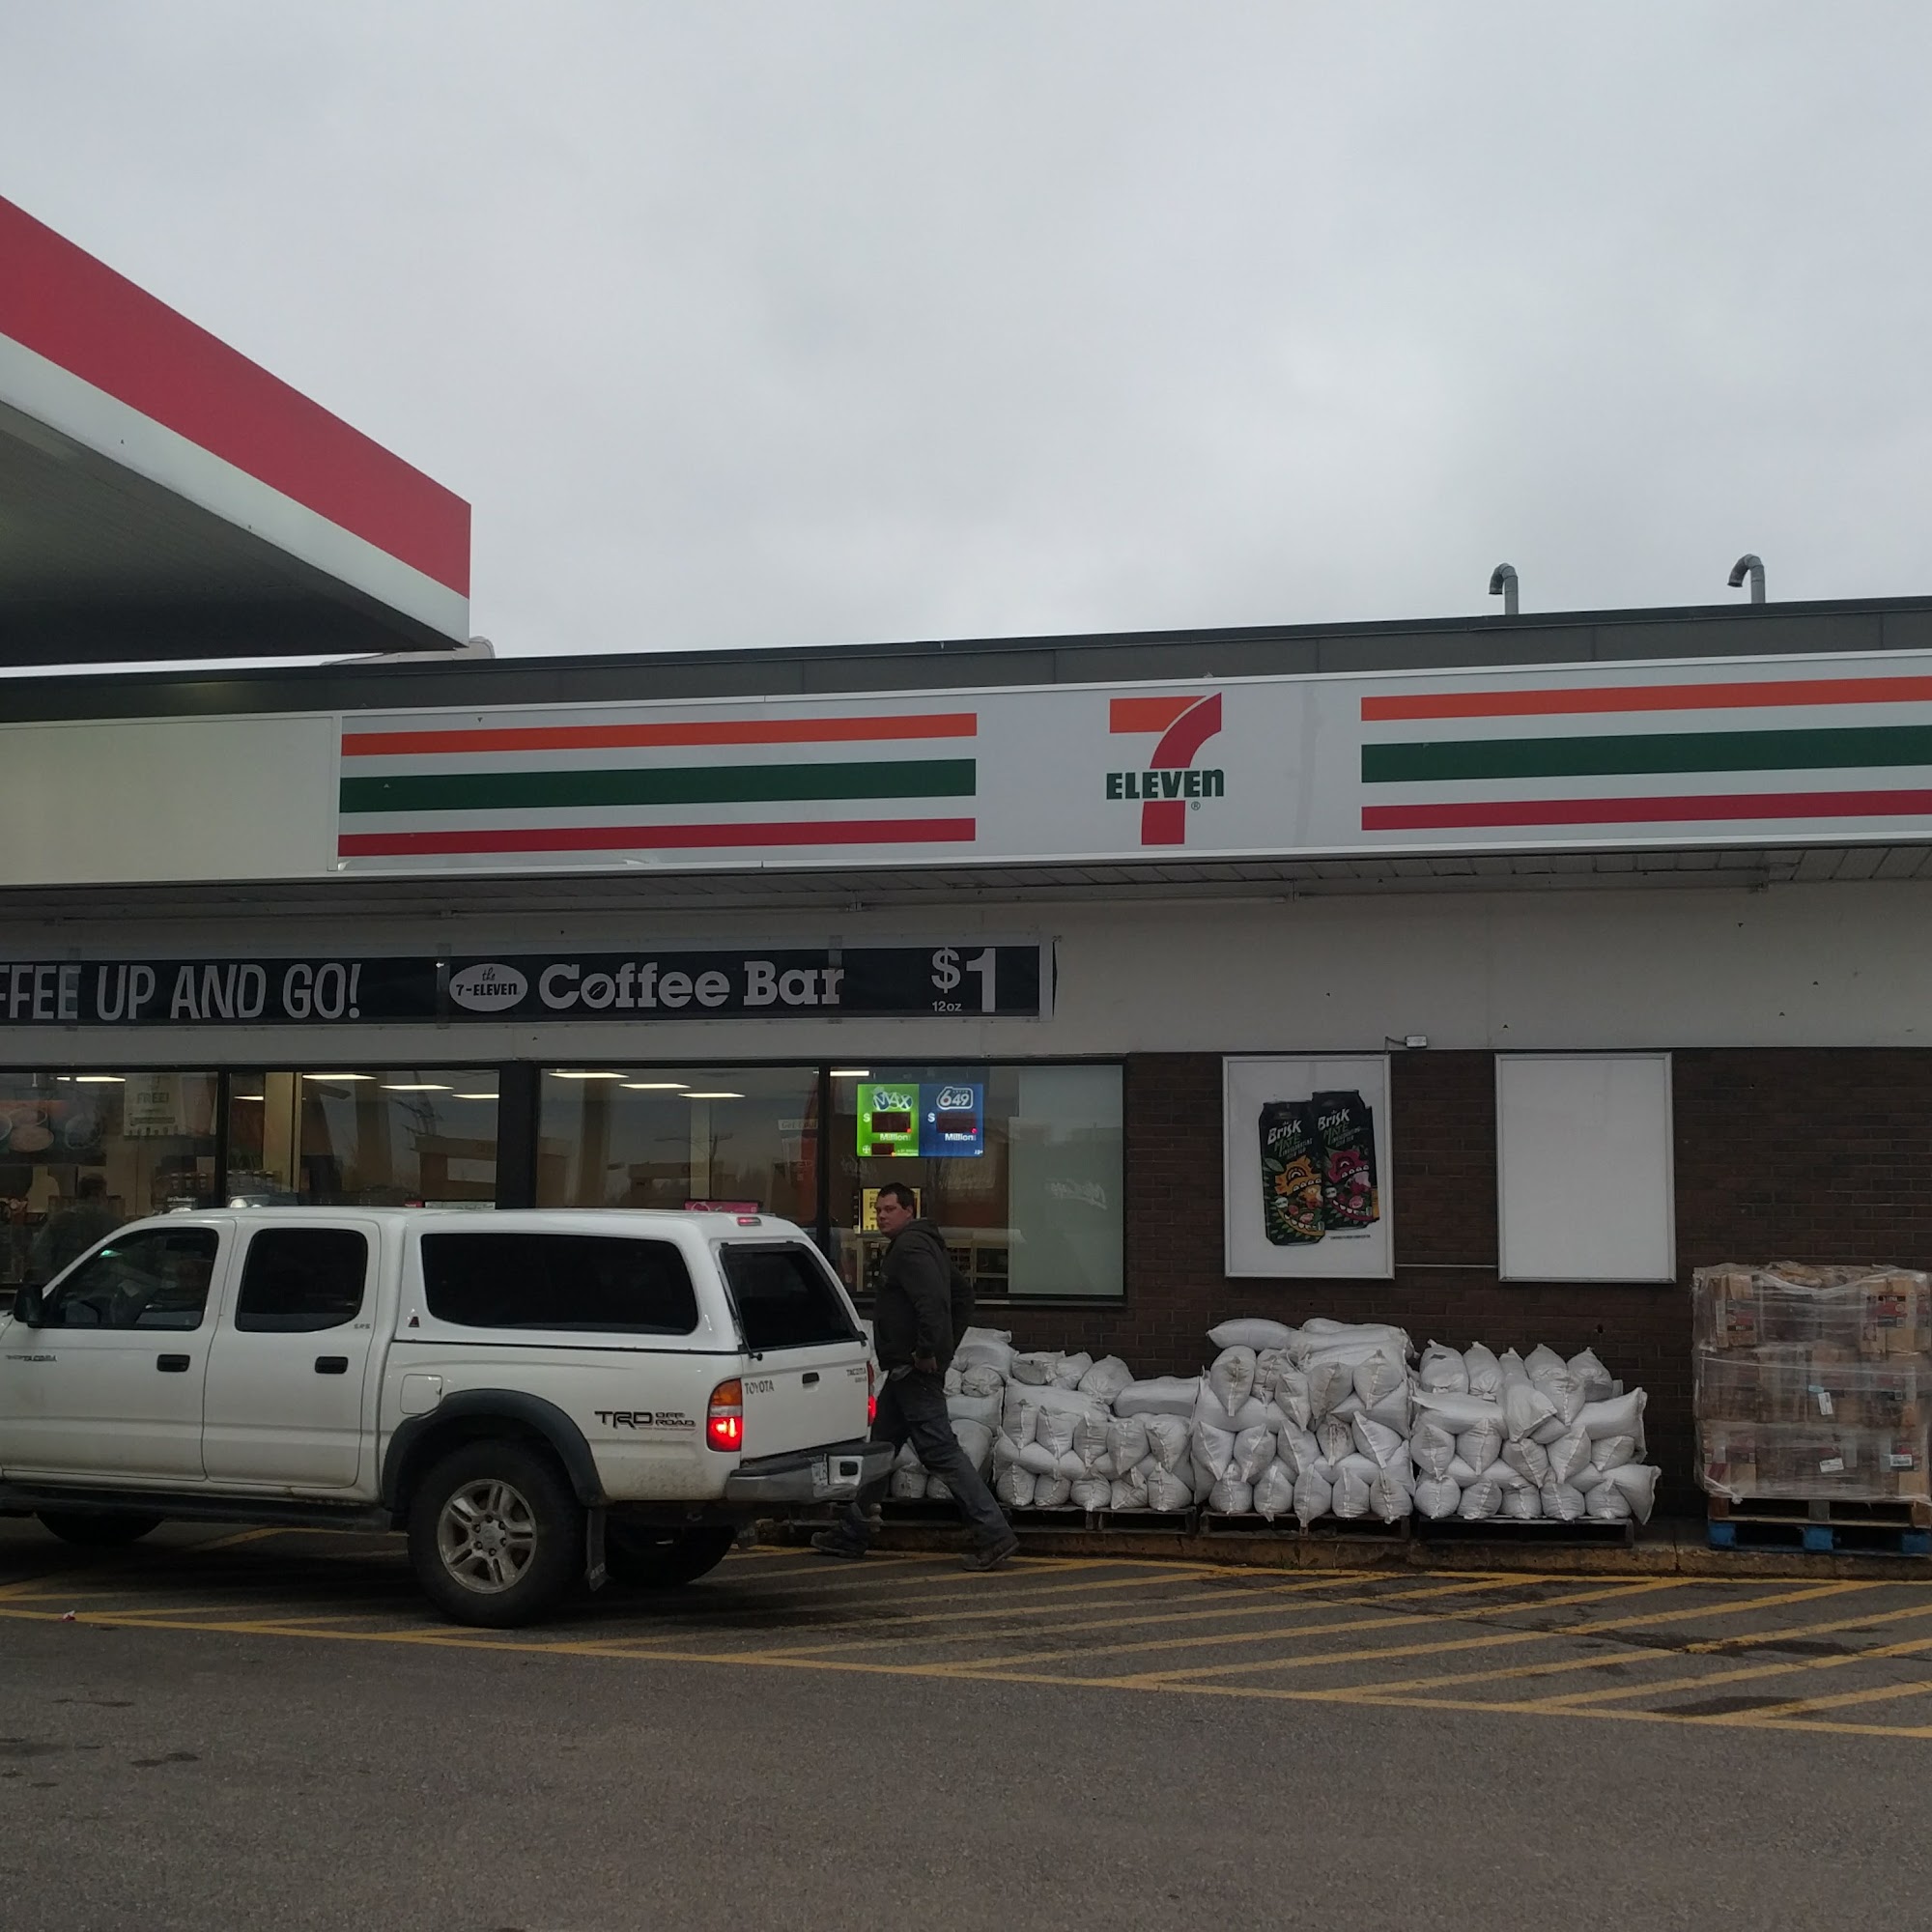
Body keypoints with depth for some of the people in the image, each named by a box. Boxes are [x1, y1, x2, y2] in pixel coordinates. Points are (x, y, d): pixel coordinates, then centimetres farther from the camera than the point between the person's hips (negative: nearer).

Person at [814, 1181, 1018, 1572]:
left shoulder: (910, 1248, -14)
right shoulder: (922, 1244, 20)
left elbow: (932, 1303, -27)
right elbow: (960, 1299, 26)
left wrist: (926, 1353, -22)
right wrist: (944, 1350, 22)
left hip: (914, 1369, -11)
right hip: (908, 1370, 11)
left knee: (941, 1451, -12)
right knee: (879, 1448, 16)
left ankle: (994, 1534, -12)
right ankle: (851, 1533, 25)